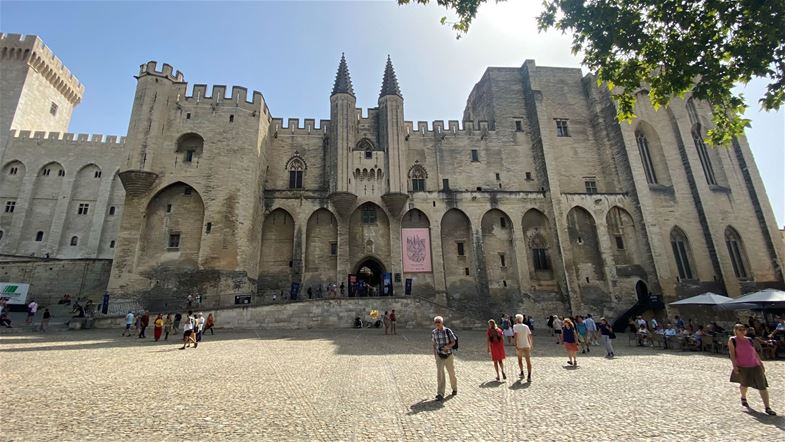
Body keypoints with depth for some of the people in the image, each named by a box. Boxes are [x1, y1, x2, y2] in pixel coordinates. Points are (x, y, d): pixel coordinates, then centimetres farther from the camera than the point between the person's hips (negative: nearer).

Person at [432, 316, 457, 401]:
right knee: (440, 375, -7)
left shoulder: (448, 331, -13)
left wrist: (448, 346, -25)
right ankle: (440, 394, -1)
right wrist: (435, 354, 12)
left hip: (449, 356, -1)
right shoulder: (433, 332, -2)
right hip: (439, 356, 1)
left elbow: (453, 342, -7)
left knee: (452, 373, 16)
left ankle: (454, 388, 41)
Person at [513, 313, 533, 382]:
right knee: (528, 361, -1)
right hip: (527, 346, 2)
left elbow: (516, 335, -19)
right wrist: (531, 345, 16)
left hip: (519, 346, -2)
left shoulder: (515, 326, -5)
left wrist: (516, 345, -20)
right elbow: (530, 336, 7)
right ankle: (529, 376, -11)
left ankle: (522, 373, 29)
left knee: (520, 359, 20)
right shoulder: (526, 326, 7)